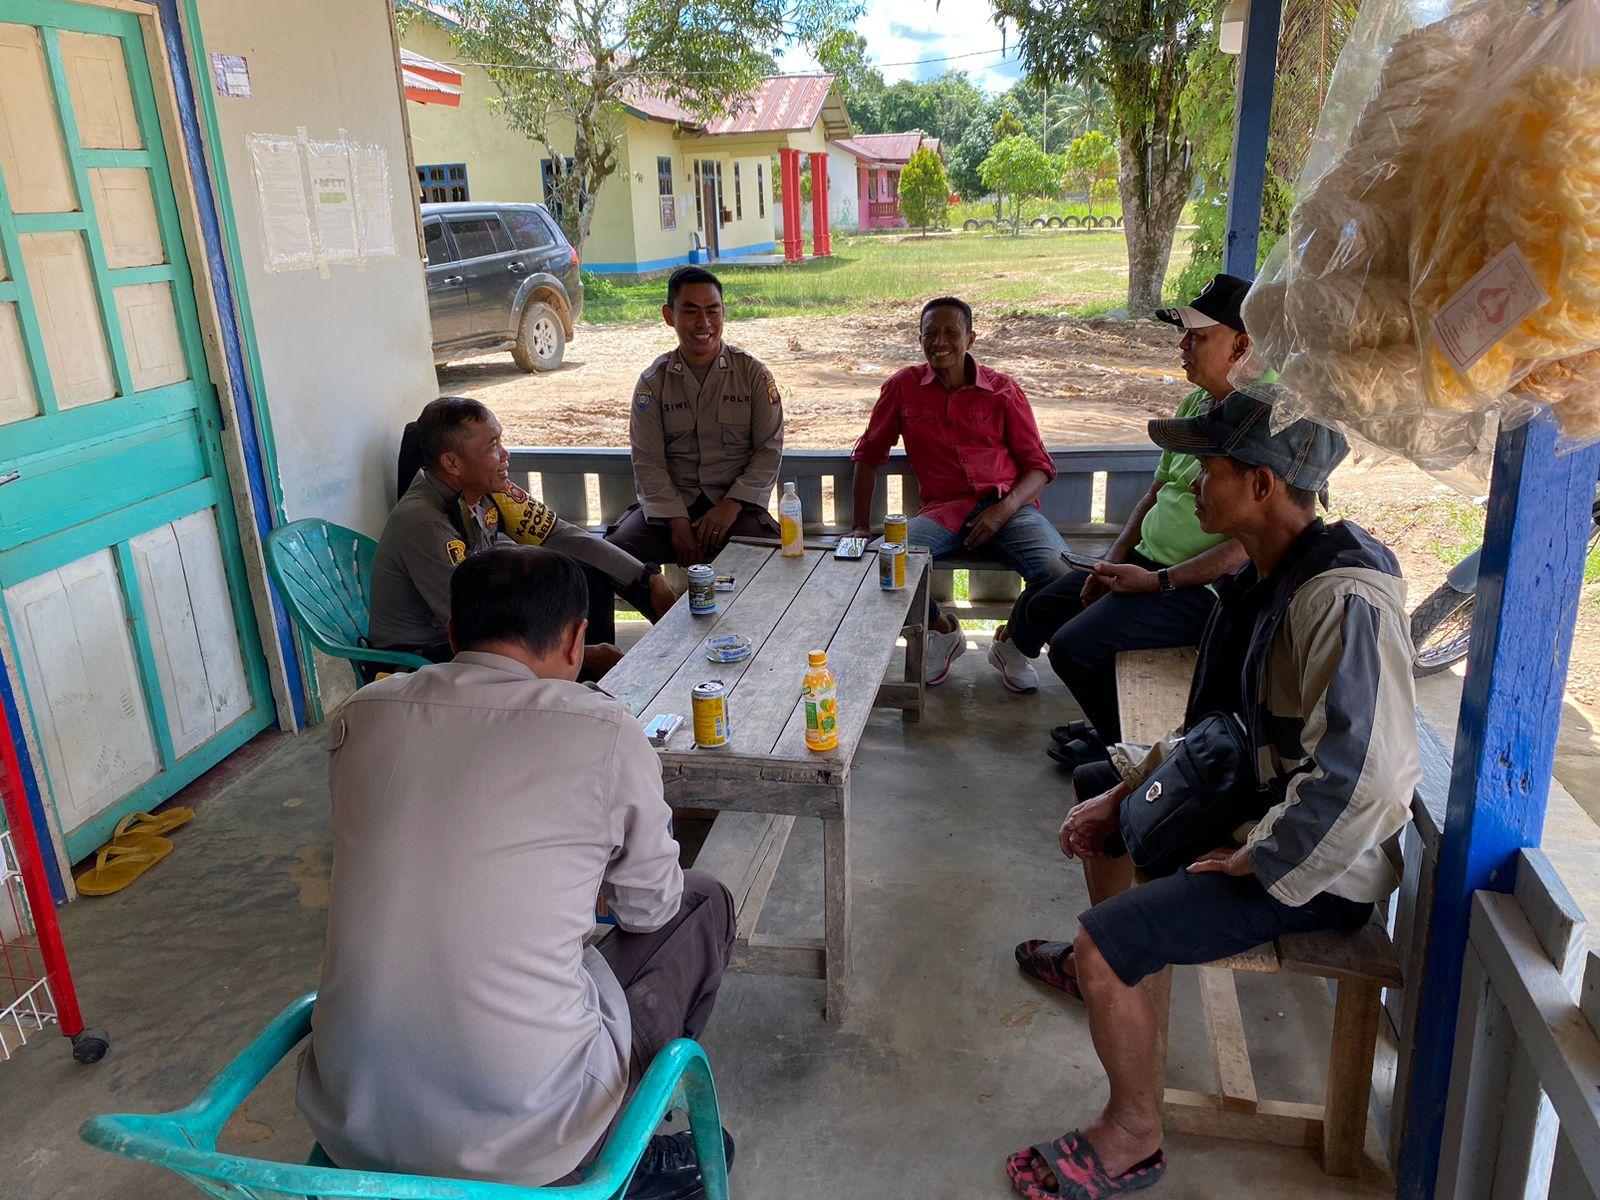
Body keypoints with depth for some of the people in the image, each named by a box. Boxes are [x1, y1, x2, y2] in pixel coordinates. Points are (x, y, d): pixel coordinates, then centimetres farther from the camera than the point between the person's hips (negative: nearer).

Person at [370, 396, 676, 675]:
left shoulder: (487, 487, -10)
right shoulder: (424, 524, -31)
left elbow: (558, 534, -1)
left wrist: (650, 577, -6)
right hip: (424, 656, -8)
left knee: (592, 576, 5)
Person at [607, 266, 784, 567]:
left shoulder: (753, 373, 4)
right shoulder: (653, 382, 5)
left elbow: (769, 450, 0)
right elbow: (648, 461, -1)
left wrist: (731, 505, -14)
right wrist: (677, 521, -15)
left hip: (736, 502, -1)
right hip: (672, 501, 1)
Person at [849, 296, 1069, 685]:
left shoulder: (1002, 389, 7)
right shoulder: (903, 386, 9)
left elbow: (1038, 464, 7)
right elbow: (869, 453, 17)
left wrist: (1003, 509, -12)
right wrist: (861, 526, 10)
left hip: (1006, 505, 0)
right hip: (942, 510, 1)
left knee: (1056, 571, -30)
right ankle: (943, 632, 2)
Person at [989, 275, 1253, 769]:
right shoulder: (1194, 404, 10)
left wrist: (1157, 581, -22)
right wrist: (1113, 562, 4)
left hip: (1199, 588, -9)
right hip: (1146, 562, 9)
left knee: (1074, 645, -20)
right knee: (1039, 607, 6)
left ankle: (1119, 742, 4)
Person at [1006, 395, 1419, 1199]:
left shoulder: (1343, 601, -31)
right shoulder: (1265, 574, 2)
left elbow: (1356, 779, -38)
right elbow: (1218, 718, 11)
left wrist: (1253, 863, -25)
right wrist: (1122, 793, 8)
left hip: (1318, 860, -10)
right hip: (1259, 795, 10)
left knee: (1103, 946, -21)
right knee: (1094, 787, 23)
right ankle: (1101, 967, 43)